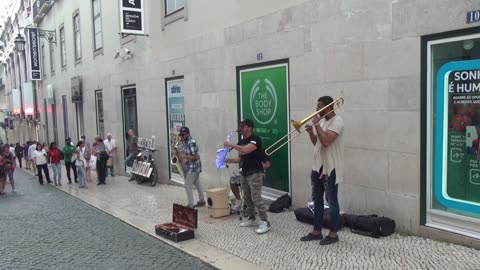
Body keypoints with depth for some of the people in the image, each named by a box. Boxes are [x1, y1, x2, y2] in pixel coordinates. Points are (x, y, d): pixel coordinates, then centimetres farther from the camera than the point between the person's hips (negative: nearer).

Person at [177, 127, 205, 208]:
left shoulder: (191, 142, -20)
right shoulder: (186, 142, 9)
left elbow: (195, 156, -22)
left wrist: (184, 156, -24)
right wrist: (182, 155, 3)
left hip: (192, 168, -10)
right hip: (194, 167, 10)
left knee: (188, 186, -6)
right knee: (197, 184, 18)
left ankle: (190, 205, 0)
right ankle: (202, 201, 30)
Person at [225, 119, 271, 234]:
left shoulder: (255, 139, -13)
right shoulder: (241, 142, 13)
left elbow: (246, 150, -29)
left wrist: (231, 145, -20)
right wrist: (228, 160, 3)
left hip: (255, 174, -8)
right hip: (244, 174, 8)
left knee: (256, 198, -12)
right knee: (247, 198, 13)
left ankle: (265, 223, -7)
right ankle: (251, 219, 25)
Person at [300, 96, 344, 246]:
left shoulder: (337, 121, -15)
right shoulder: (323, 121, 13)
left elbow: (326, 141, -27)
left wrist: (316, 124, -17)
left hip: (330, 168, -9)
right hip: (319, 166, 9)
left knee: (332, 201, 2)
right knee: (317, 200, 14)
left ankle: (333, 234, 13)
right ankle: (317, 231, 24)